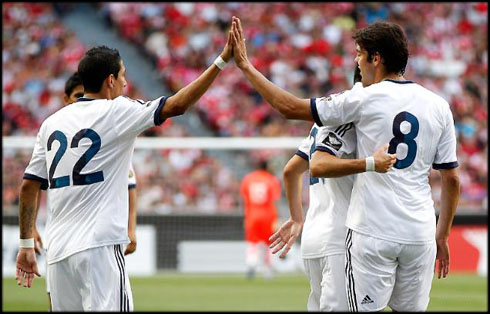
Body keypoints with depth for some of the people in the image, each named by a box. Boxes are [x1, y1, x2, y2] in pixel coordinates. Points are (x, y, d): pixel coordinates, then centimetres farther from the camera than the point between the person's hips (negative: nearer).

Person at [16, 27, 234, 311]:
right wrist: (222, 61, -5)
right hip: (99, 245, -7)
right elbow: (177, 105, -9)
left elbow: (29, 185, 13)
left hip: (58, 251, 7)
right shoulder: (115, 112, -3)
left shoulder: (52, 122, 14)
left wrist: (26, 244, 19)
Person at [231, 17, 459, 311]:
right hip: (420, 232, 4)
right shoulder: (439, 106, 6)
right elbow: (452, 179, 8)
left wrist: (246, 67, 6)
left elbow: (290, 107, -3)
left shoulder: (365, 99, -7)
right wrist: (443, 235, 17)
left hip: (372, 231, -4)